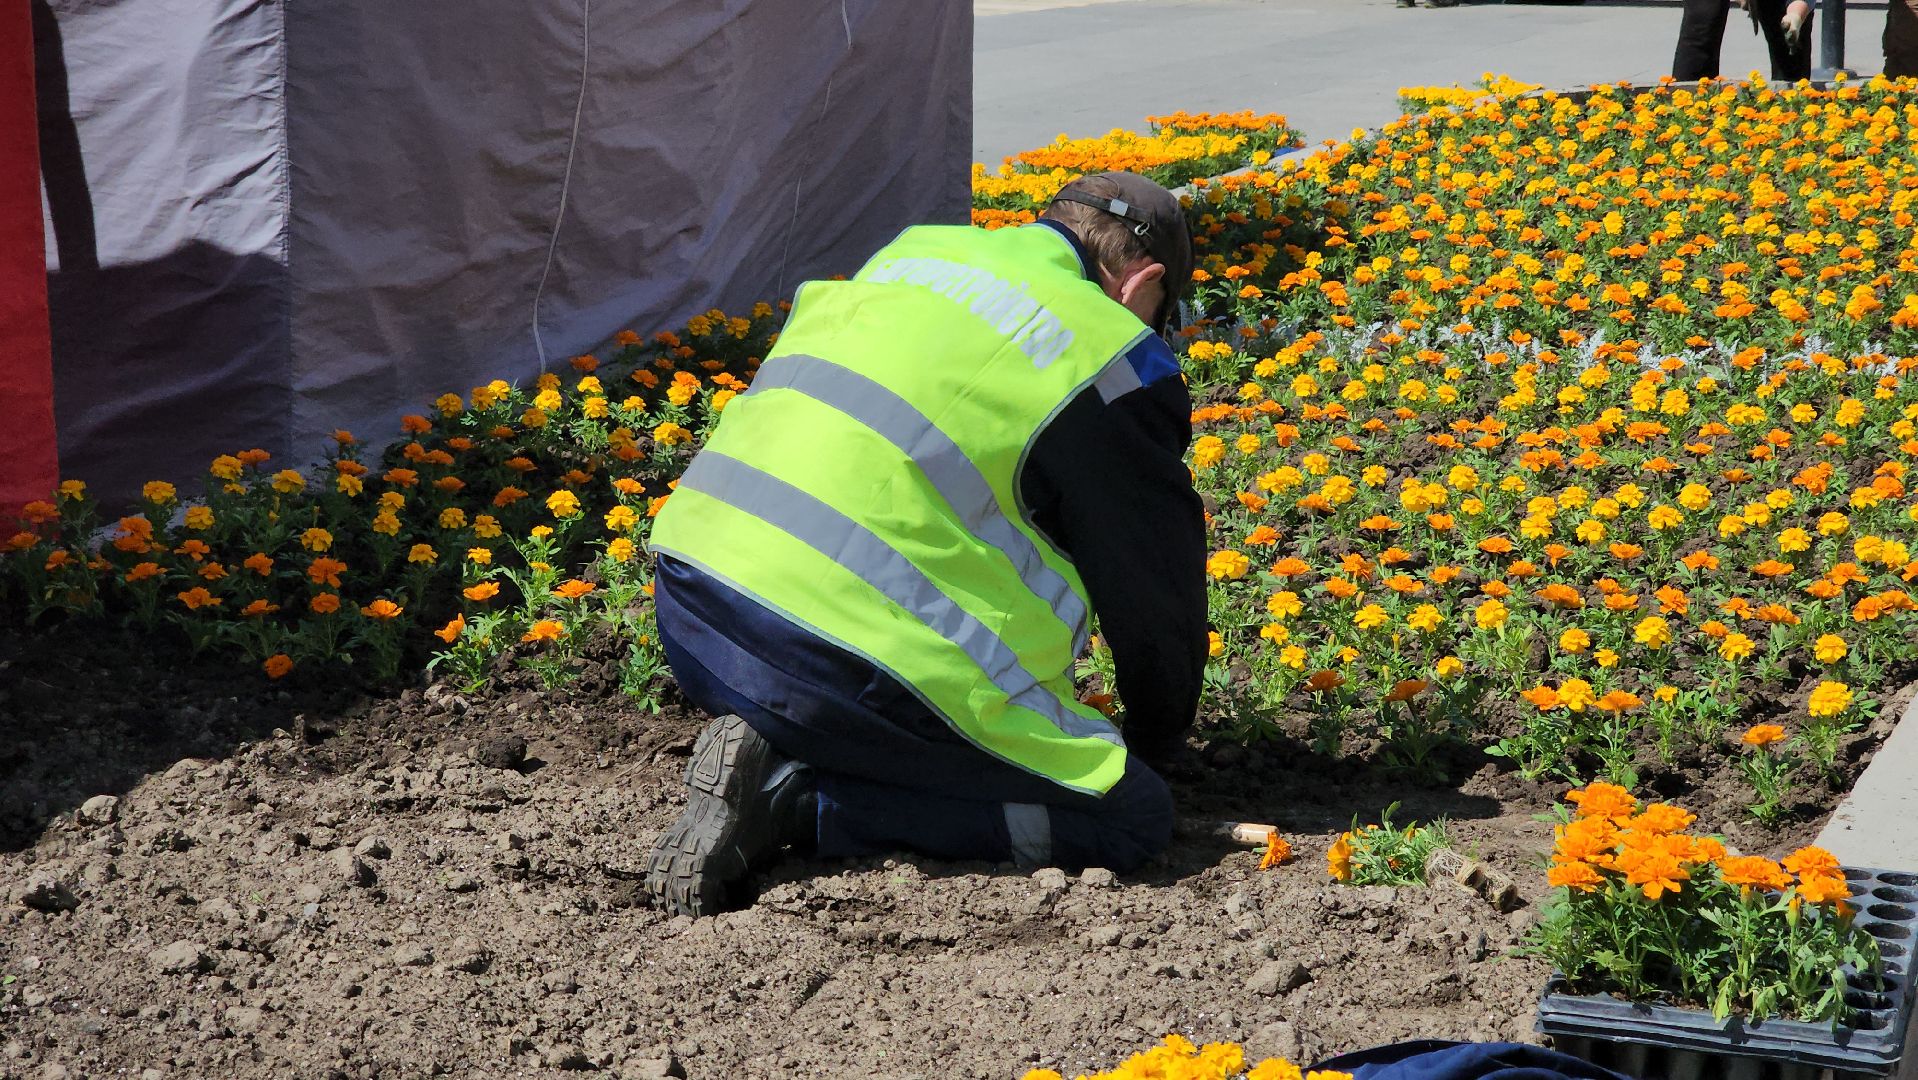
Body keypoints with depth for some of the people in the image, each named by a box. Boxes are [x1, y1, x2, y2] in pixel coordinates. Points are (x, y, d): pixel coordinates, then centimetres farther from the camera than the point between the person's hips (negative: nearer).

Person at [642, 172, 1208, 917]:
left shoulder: (915, 250, 23)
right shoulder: (1116, 359, 3)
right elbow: (1158, 584, 11)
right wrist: (1156, 738, 32)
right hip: (844, 656, -8)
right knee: (1132, 819, 0)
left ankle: (769, 750, 4)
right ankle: (794, 796, -9)